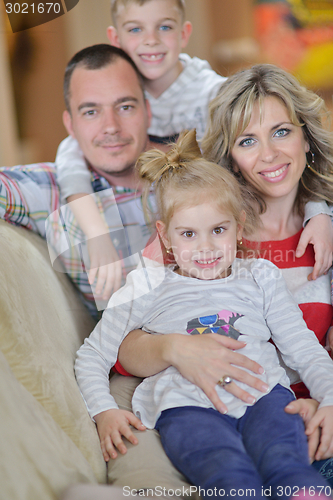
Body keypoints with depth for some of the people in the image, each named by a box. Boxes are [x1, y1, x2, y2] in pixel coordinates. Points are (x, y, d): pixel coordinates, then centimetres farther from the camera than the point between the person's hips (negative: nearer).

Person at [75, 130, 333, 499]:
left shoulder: (259, 277, 23)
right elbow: (92, 355, 21)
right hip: (187, 406, -2)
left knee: (284, 465, -34)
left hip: (263, 395, 2)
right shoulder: (148, 288, 18)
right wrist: (104, 411, 3)